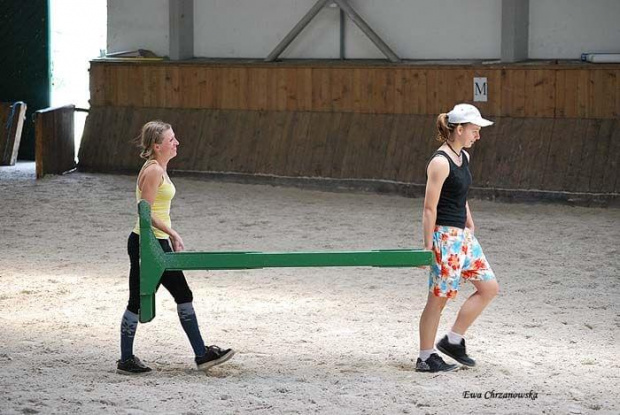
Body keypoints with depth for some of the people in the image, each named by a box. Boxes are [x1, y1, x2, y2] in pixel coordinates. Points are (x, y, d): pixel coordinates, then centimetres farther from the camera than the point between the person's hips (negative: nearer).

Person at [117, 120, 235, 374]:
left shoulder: (160, 169, 12)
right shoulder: (153, 171, -17)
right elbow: (145, 211, -21)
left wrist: (171, 238, 17)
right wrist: (173, 234, -19)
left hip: (159, 245, 10)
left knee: (183, 296, 10)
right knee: (139, 302, -1)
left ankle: (202, 355, 14)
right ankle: (126, 361, 10)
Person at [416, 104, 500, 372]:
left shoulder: (463, 157, 10)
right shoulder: (440, 162, -18)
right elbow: (429, 209, -18)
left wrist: (470, 225, 16)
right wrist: (428, 246, -17)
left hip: (463, 236, 9)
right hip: (445, 237, -9)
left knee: (489, 288, 9)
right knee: (438, 298, 0)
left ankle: (453, 340, 18)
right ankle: (425, 358, 12)